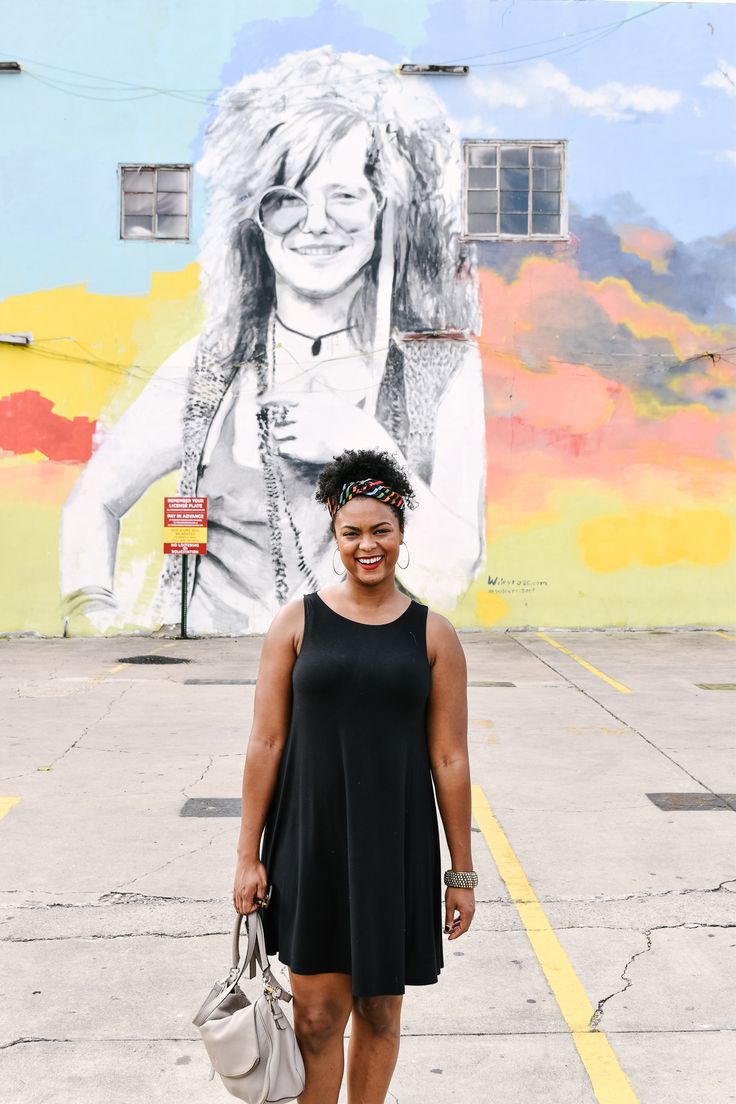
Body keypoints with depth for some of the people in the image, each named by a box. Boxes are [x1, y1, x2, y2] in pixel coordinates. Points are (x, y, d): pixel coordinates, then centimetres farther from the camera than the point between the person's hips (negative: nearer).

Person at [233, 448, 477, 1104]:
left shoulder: (433, 634, -1)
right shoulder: (298, 622, -1)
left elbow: (450, 759, 0)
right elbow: (266, 743, 0)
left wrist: (462, 872, 2)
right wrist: (249, 854, -1)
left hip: (396, 846, 1)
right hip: (311, 841, 0)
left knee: (379, 1010, 14)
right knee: (317, 1013, 6)